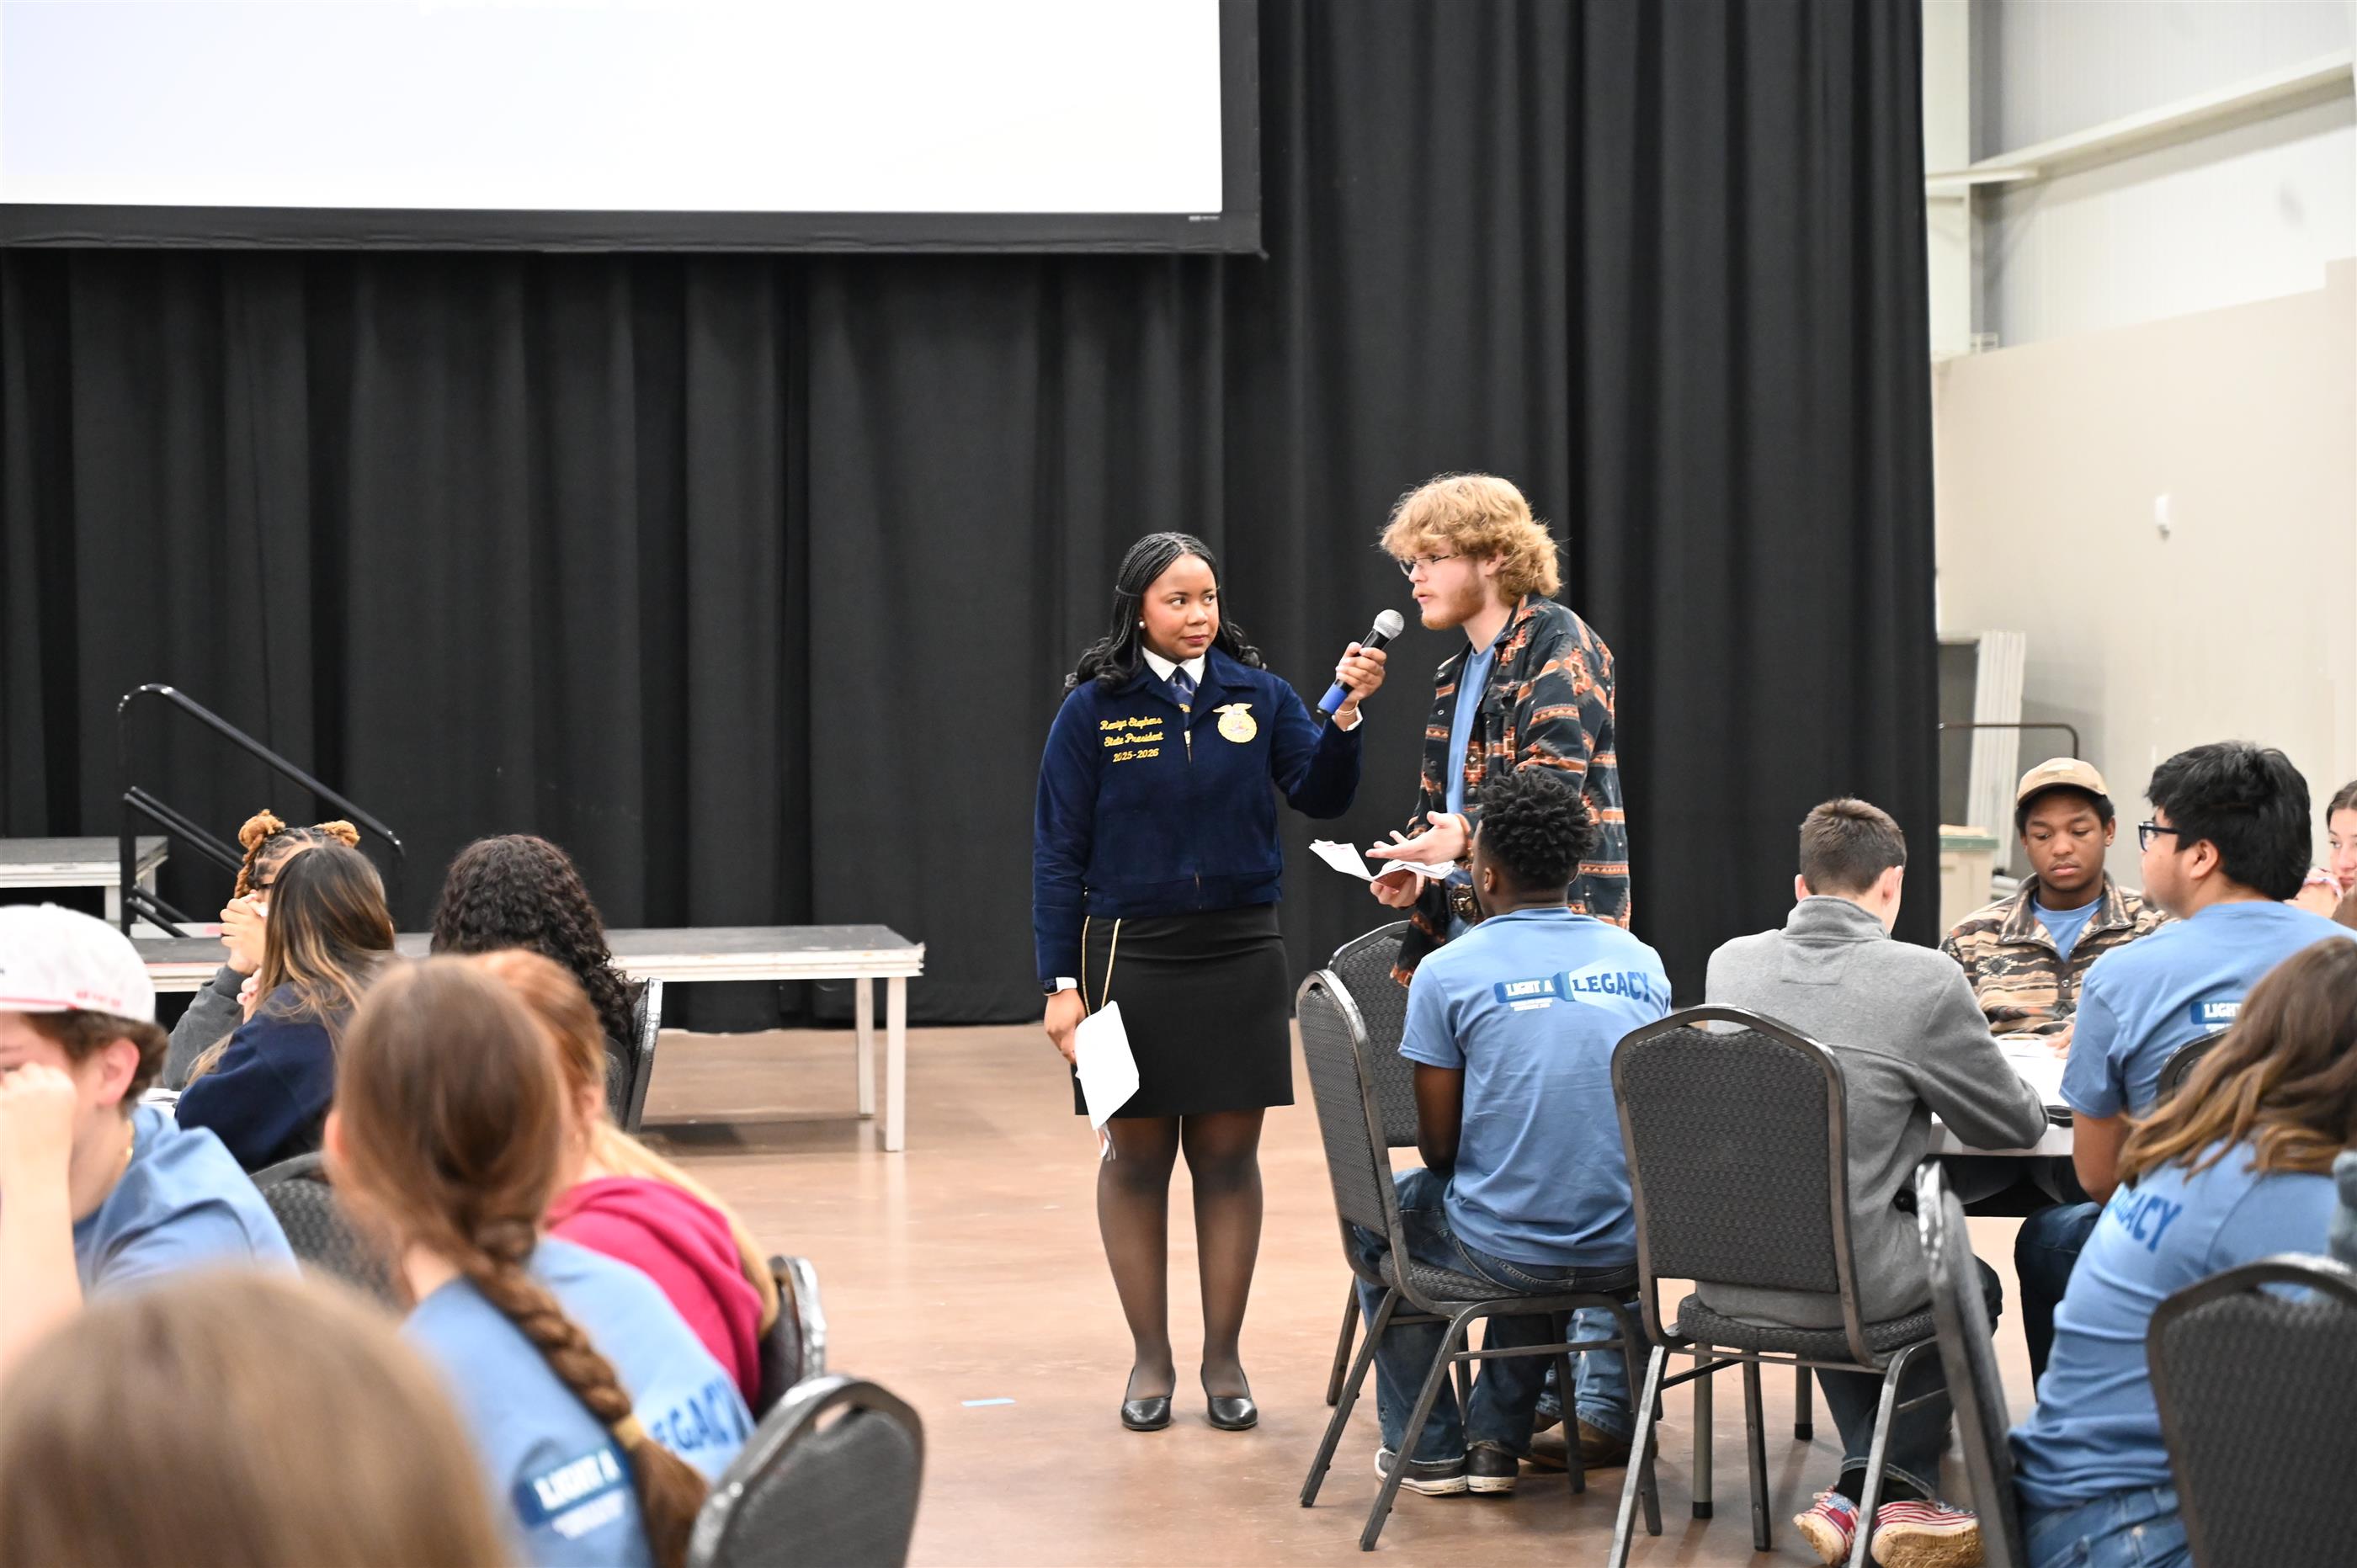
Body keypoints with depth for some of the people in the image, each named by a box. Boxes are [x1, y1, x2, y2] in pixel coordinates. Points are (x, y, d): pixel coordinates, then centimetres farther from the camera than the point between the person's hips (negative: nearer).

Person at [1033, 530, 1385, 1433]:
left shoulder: (1259, 697, 3)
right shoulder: (1094, 711, -3)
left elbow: (1321, 796, -7)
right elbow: (1058, 853, -3)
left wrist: (1347, 713, -24)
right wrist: (1061, 984, -7)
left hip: (1239, 955, 2)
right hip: (1129, 955, -1)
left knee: (1228, 1156, 6)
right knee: (1136, 1155, 5)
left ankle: (1224, 1358, 15)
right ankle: (1150, 1359, 17)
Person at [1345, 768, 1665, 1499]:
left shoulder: (1448, 972, -8)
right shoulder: (1640, 961, 6)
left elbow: (1438, 1145, -3)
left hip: (1505, 1256, -4)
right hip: (1631, 1255, 4)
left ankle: (1430, 1447, 30)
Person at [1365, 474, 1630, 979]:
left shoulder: (1558, 639, -4)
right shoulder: (1454, 675, 22)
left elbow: (1556, 772, -18)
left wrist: (1469, 832, -29)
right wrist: (1412, 870, 4)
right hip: (1462, 925, 8)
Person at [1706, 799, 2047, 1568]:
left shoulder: (1729, 963, 1)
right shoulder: (1924, 978, -15)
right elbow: (2016, 1124, -1)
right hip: (1849, 1285, -5)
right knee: (1970, 1282, 28)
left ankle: (1870, 1488, 31)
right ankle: (1894, 1487, 23)